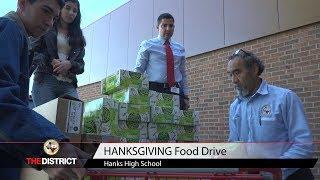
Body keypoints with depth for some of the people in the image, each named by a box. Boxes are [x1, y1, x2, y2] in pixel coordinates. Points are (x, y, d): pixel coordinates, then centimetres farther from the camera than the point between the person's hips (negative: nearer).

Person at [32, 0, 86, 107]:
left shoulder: (78, 37, 20)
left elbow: (81, 65, 13)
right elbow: (33, 52, 4)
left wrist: (70, 64, -9)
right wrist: (51, 61, -14)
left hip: (69, 85, 2)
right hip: (45, 81, -2)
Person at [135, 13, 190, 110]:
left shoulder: (180, 48, 16)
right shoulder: (147, 45, 5)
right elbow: (138, 71, 2)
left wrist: (186, 96, 11)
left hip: (176, 91, 3)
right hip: (155, 90, -3)